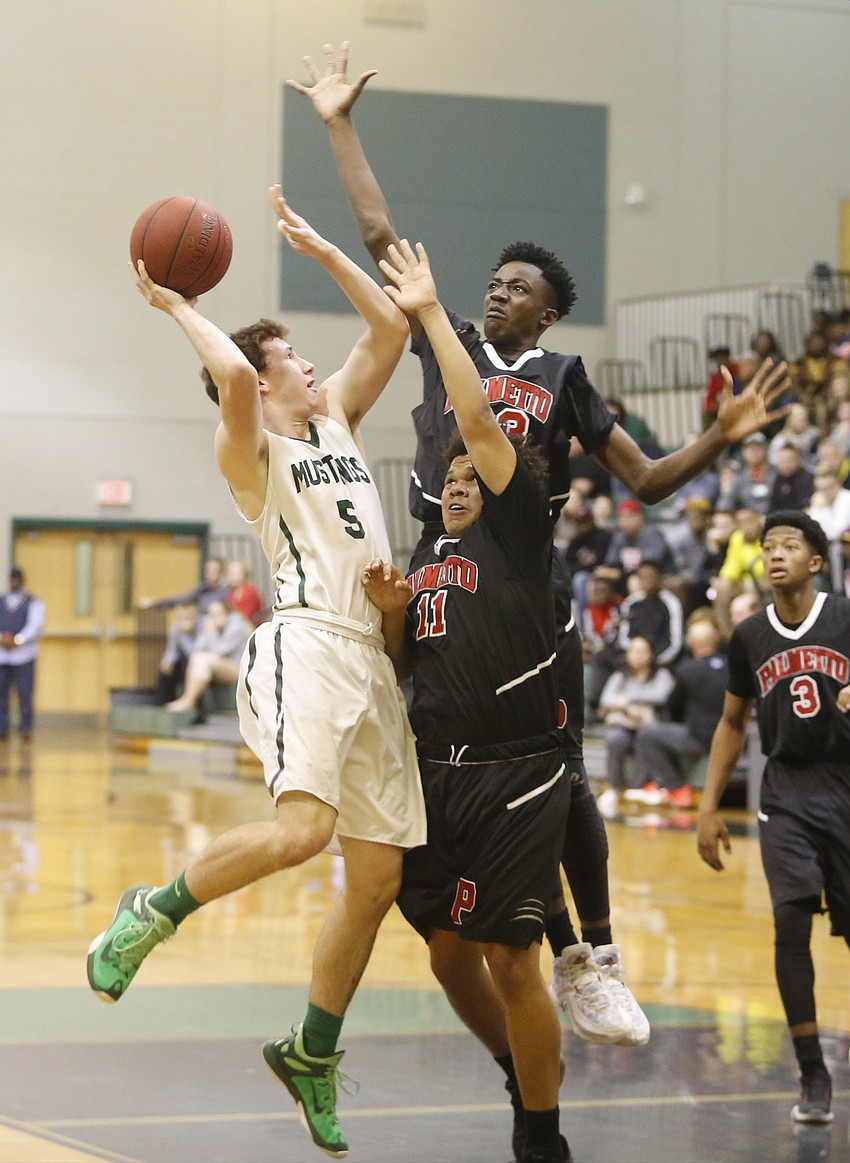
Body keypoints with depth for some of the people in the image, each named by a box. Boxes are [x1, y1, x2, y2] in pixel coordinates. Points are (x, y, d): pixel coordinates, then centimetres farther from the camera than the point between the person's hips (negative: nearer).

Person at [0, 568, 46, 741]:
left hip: (24, 655, -3)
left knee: (25, 693, -5)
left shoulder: (34, 603, 4)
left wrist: (17, 640, -21)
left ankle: (25, 729, -1)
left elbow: (35, 626, -8)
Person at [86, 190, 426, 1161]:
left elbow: (389, 328, 25)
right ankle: (152, 913, -7)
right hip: (306, 644, -8)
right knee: (300, 827, -30)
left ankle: (312, 1054, 18)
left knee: (378, 877, 5)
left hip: (373, 662, 8)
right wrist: (175, 307, -6)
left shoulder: (336, 418, 23)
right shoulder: (250, 449, 2)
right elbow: (230, 373, -19)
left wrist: (319, 249, 22)